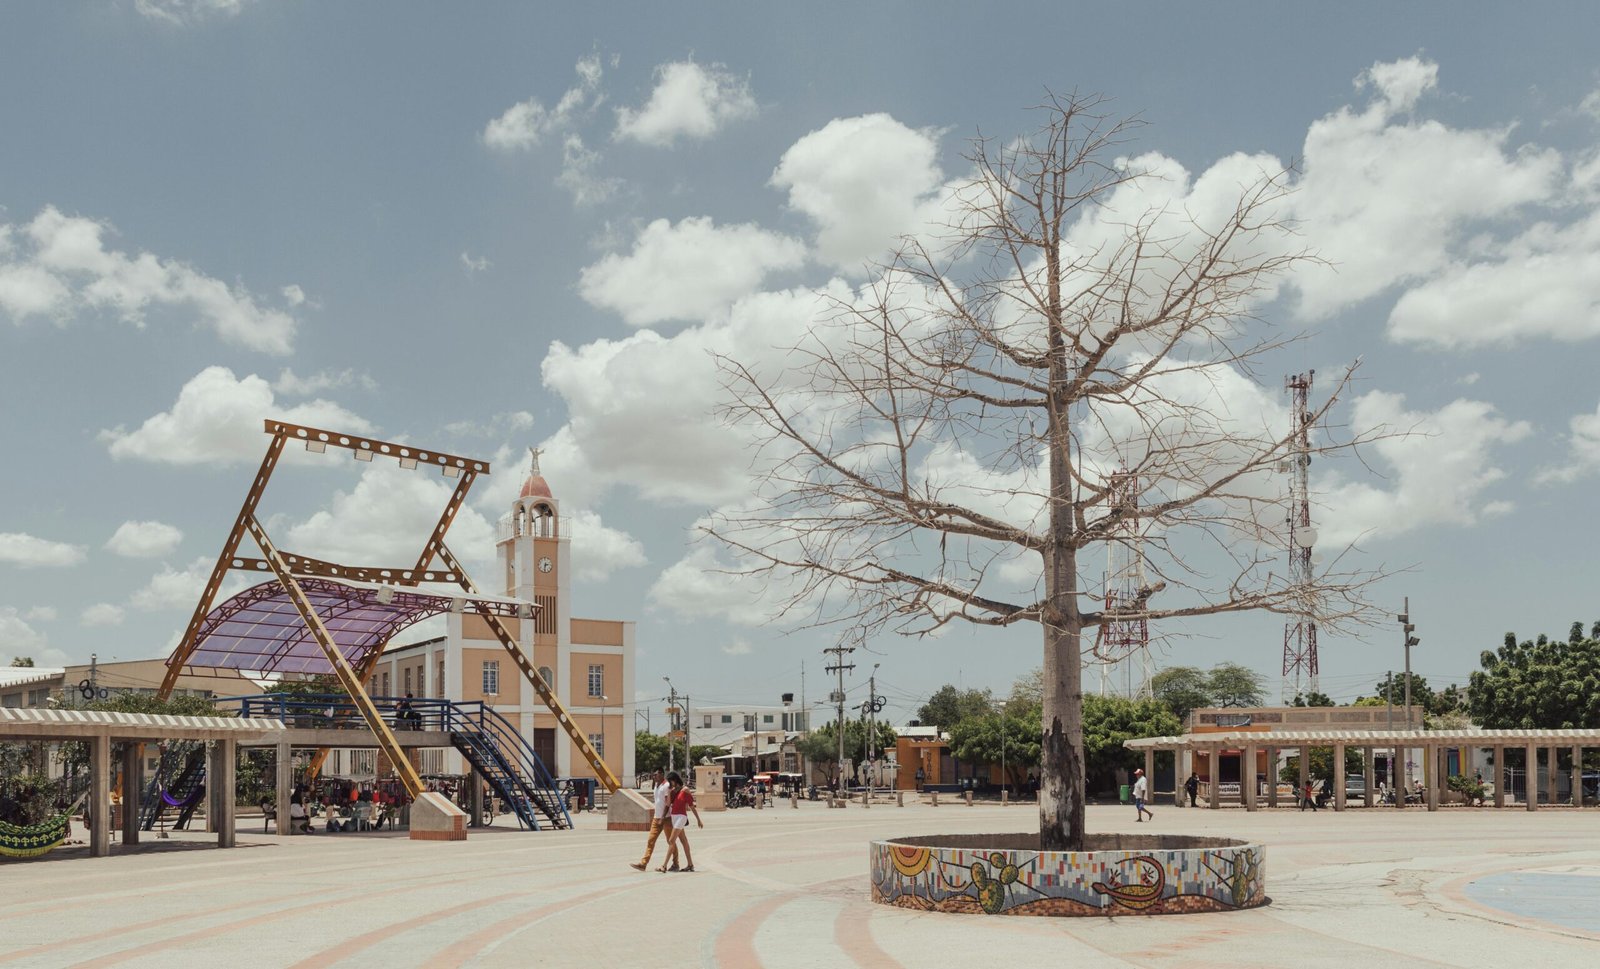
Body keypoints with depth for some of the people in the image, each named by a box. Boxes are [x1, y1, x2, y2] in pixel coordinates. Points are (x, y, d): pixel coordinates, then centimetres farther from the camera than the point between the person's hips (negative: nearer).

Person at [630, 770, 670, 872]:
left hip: (666, 818, -8)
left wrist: (663, 818, -21)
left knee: (670, 841, 2)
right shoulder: (656, 785, 13)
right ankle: (643, 863, -5)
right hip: (656, 817, 8)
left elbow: (668, 803, -17)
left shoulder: (666, 786, -13)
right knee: (651, 840, 0)